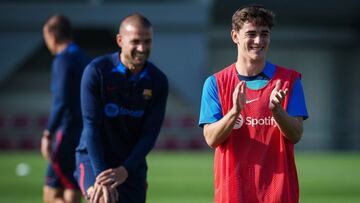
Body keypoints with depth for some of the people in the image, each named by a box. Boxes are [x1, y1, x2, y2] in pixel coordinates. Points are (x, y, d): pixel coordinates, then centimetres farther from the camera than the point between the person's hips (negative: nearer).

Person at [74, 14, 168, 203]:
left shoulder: (157, 81, -3)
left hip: (132, 166, 4)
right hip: (93, 159, -4)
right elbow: (91, 126, -16)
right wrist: (100, 174, -24)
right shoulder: (97, 71, -12)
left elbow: (149, 134, -6)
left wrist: (124, 170, -19)